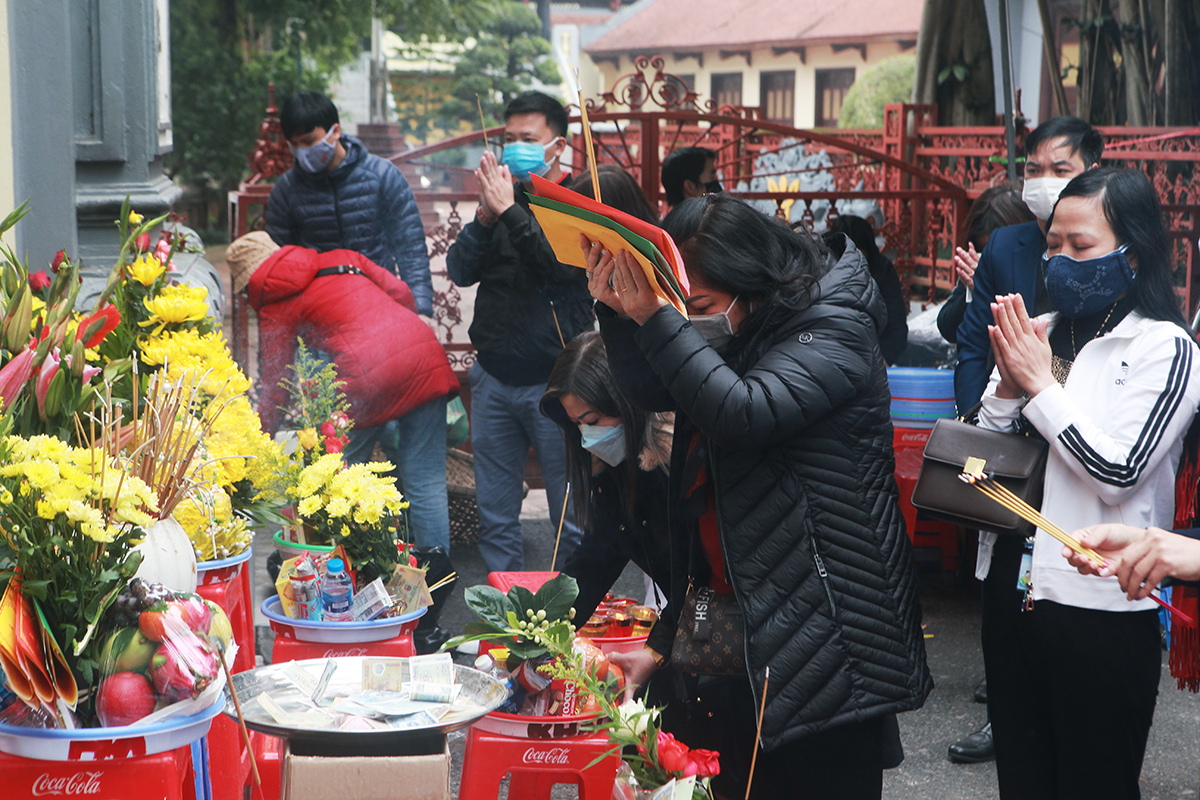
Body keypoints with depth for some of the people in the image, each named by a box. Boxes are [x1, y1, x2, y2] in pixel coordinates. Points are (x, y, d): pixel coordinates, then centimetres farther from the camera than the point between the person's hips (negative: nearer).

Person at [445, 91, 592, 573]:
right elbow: (460, 271, 4)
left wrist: (509, 211, -19)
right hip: (493, 379, 5)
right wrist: (485, 217, -11)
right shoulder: (499, 196, 12)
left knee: (572, 516, -1)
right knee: (495, 514, 10)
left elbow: (565, 263, -20)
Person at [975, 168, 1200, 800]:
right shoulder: (1038, 333, 8)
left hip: (1098, 604, -6)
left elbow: (1116, 472, -18)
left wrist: (1040, 383, -14)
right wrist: (1006, 385, -8)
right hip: (1012, 586, 6)